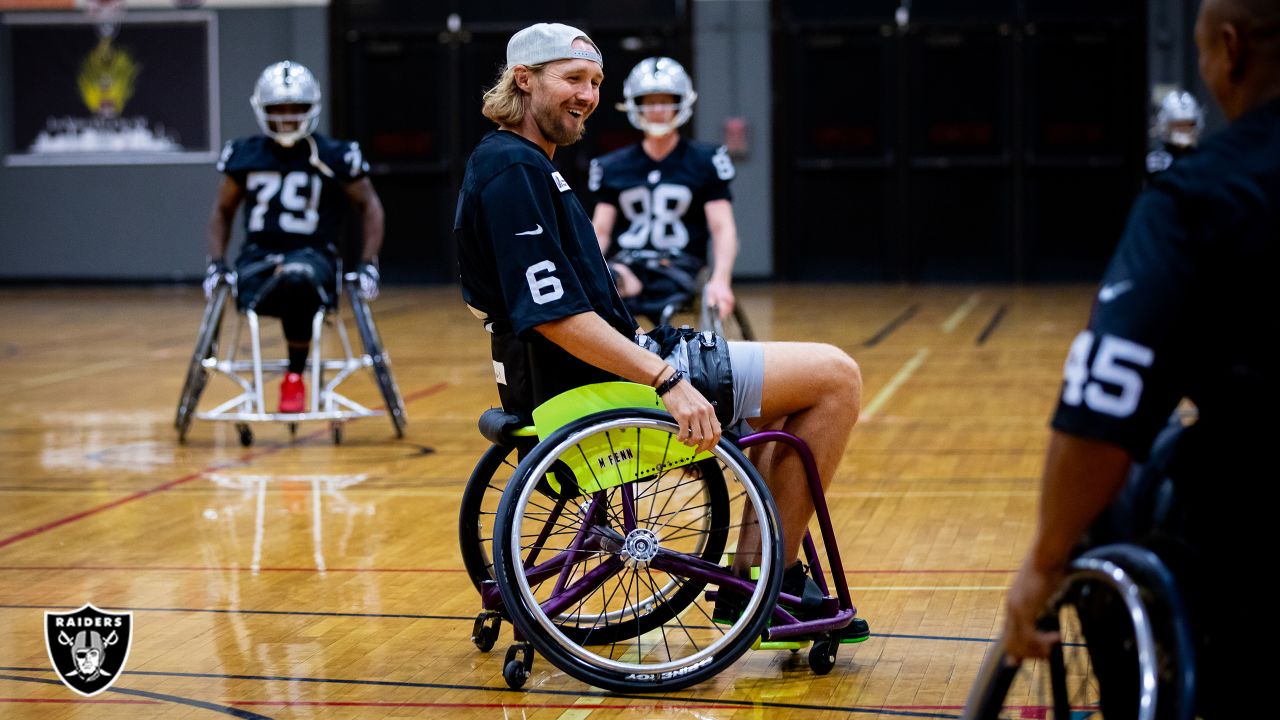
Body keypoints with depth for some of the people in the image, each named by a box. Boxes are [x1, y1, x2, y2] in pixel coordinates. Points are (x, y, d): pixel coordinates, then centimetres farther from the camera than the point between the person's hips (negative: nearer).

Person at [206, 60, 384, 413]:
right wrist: (216, 263, 8)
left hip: (313, 255, -1)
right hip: (258, 257, 1)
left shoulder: (333, 157, 0)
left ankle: (295, 377, -24)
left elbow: (369, 205, 9)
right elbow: (223, 210, 20)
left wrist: (368, 265, 0)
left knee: (297, 277, -40)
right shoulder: (244, 156, 7)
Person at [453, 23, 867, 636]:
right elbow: (555, 315, -25)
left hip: (570, 386, 11)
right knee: (835, 377, -8)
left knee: (802, 384, 25)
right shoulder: (514, 170, -17)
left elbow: (485, 298, 24)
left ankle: (749, 565, 18)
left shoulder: (510, 165, 15)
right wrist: (665, 381, -28)